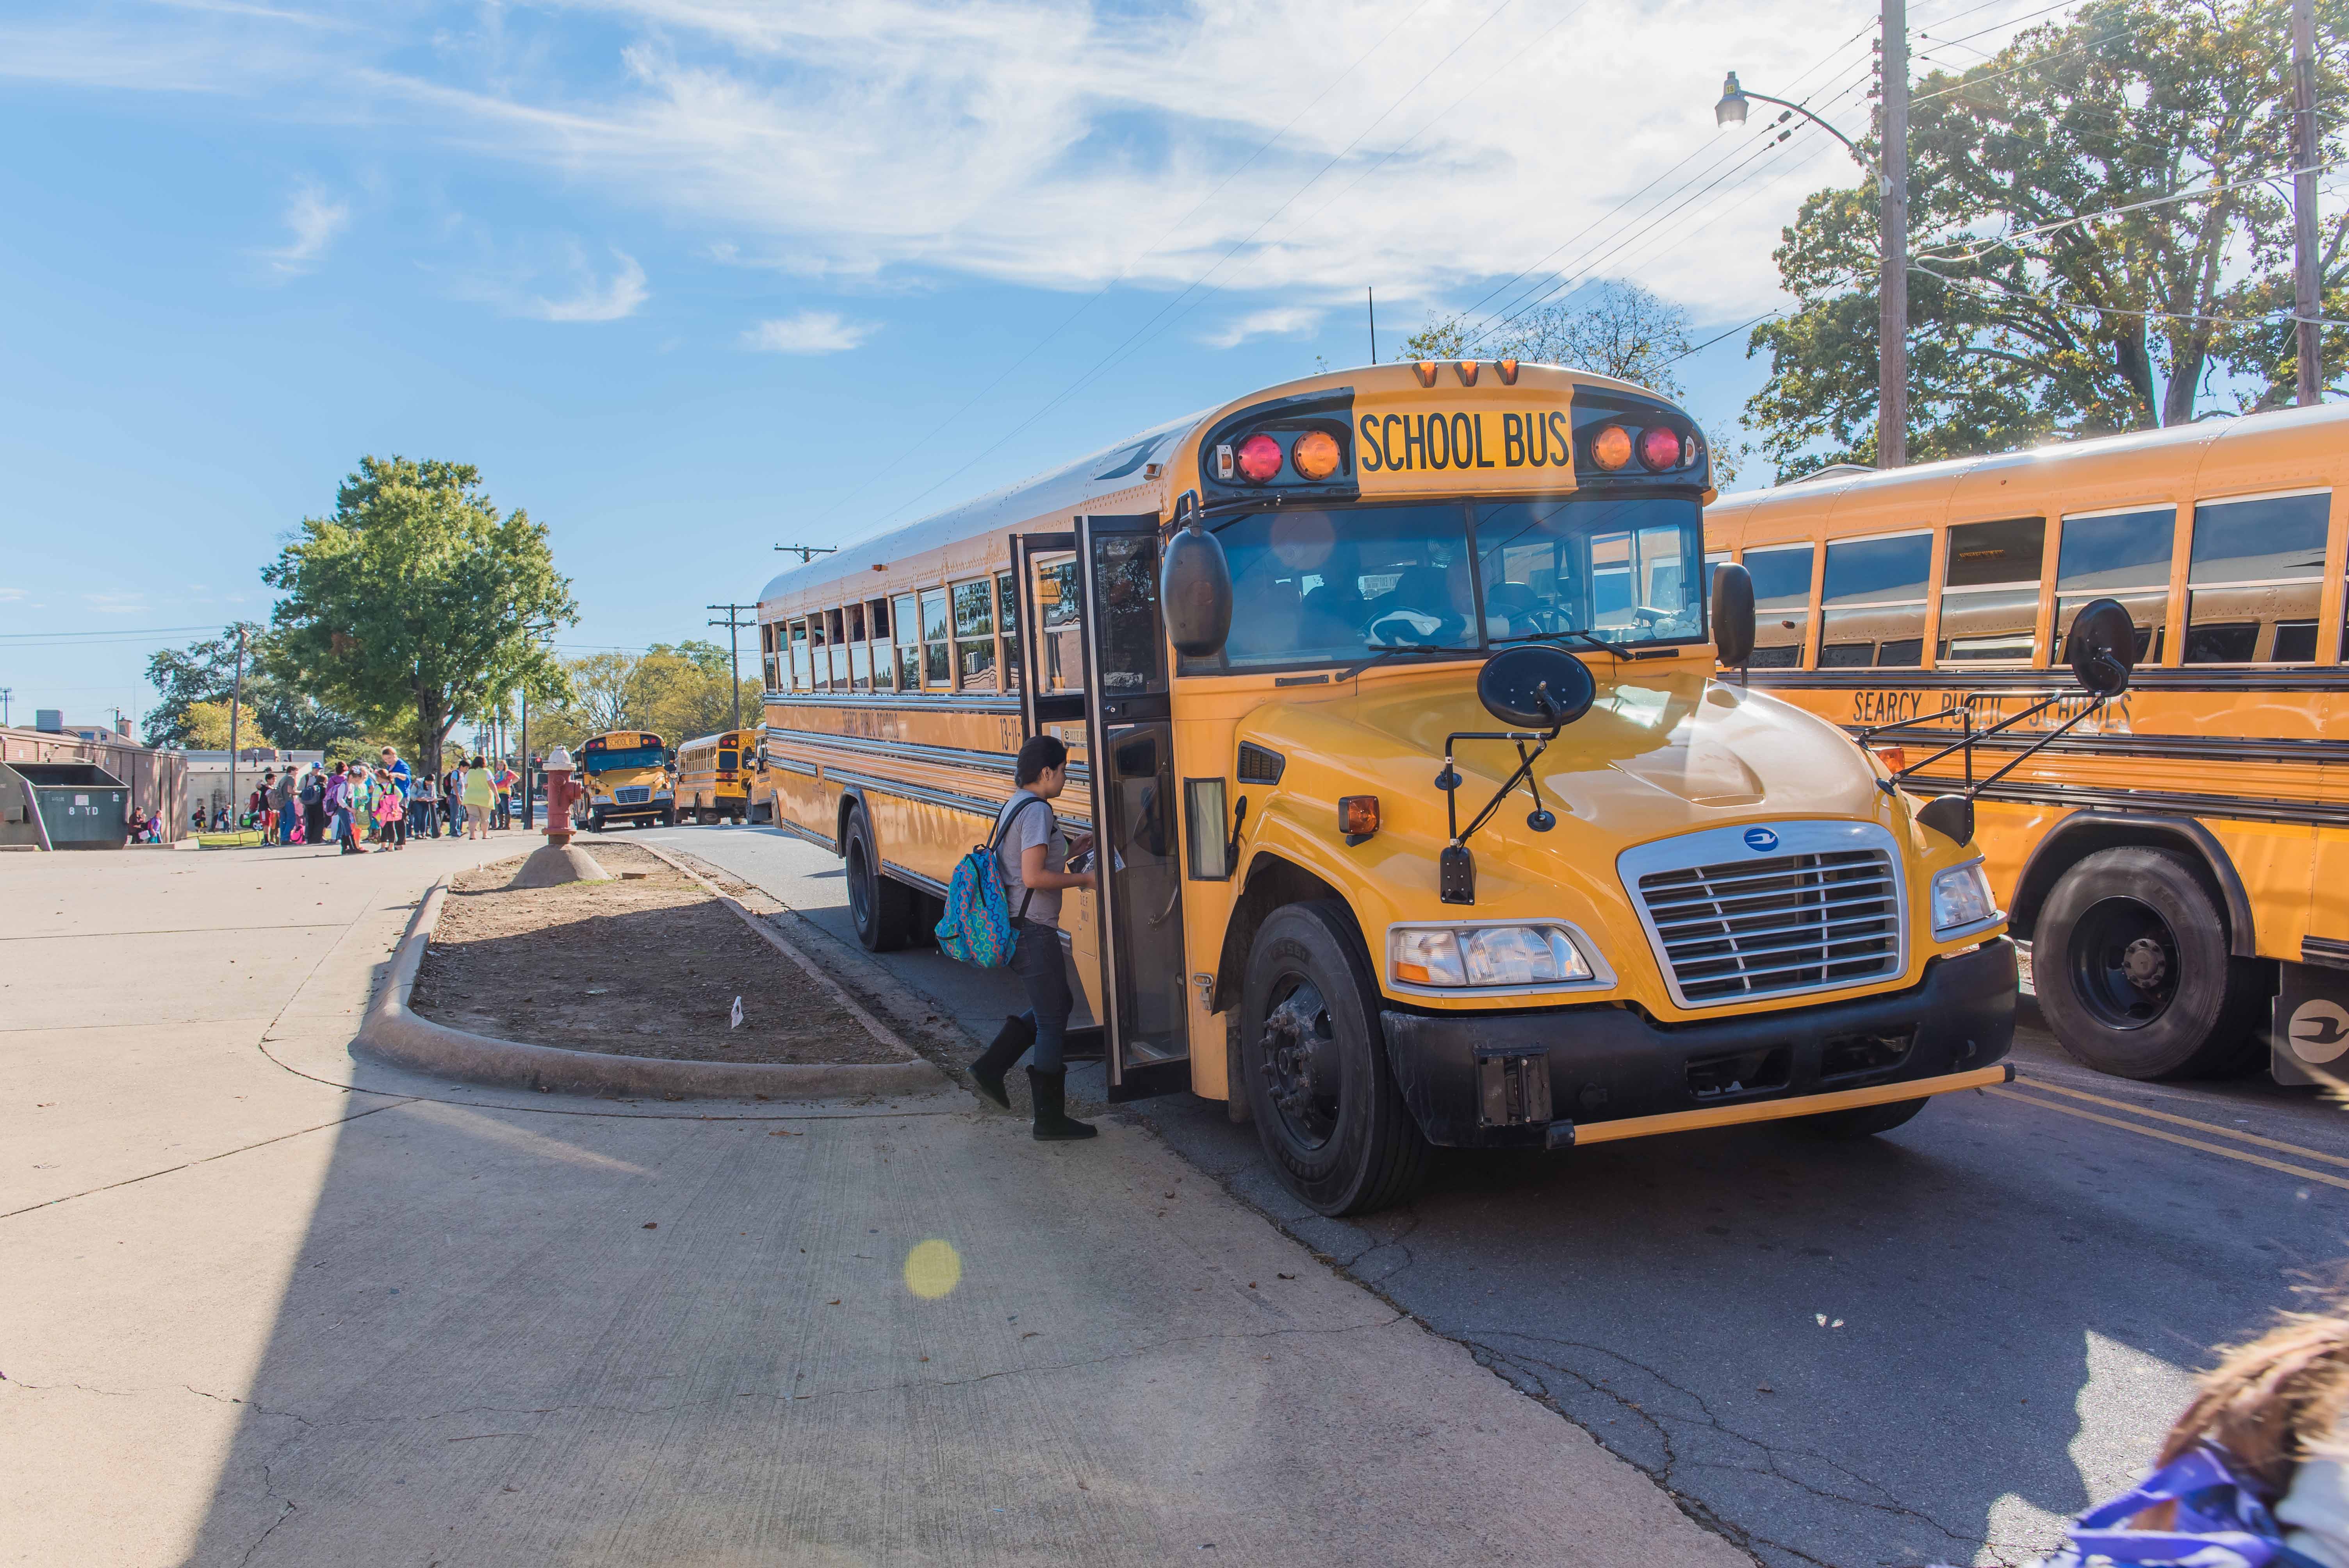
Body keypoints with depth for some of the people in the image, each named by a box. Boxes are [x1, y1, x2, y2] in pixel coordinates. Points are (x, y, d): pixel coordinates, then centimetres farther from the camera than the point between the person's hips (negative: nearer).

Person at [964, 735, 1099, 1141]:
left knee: (1057, 1004, 21)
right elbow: (1034, 877, -24)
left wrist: (1069, 852, 15)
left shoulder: (1014, 806, 14)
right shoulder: (1037, 811, -17)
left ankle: (990, 1066, 18)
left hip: (1015, 926, 10)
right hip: (1033, 930, -10)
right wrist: (1083, 879, -14)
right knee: (1052, 1020, 0)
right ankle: (1051, 1120, 9)